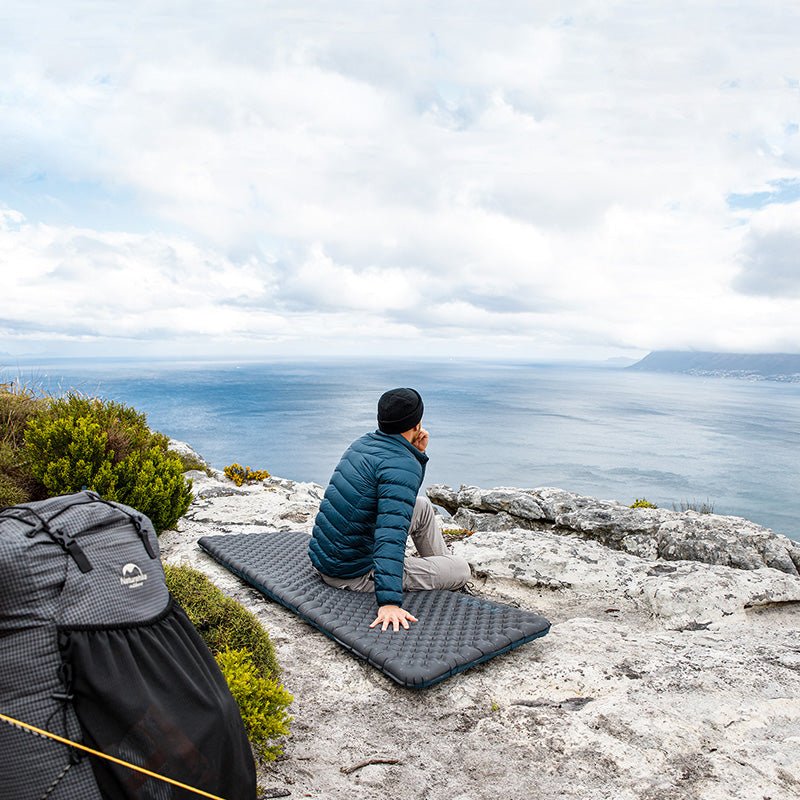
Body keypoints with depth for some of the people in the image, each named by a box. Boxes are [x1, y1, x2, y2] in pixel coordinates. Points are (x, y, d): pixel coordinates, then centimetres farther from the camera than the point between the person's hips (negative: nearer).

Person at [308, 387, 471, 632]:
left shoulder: (364, 442, 3)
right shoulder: (401, 464, -24)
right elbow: (391, 536, -36)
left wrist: (419, 454, 4)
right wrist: (389, 601, -40)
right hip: (353, 573, -9)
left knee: (422, 506, 21)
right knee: (461, 569, -3)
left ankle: (443, 565, 32)